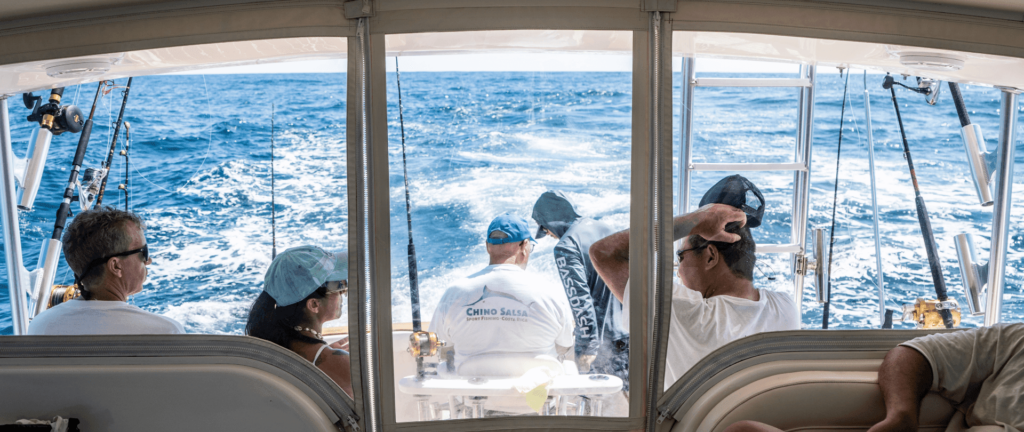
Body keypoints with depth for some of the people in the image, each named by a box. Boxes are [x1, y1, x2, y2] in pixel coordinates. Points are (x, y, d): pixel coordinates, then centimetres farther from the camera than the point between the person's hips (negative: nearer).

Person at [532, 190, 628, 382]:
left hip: (602, 341, -7)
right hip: (627, 333, 7)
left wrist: (588, 346, -17)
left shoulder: (566, 246, -13)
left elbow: (580, 297, -19)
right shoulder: (606, 229, 10)